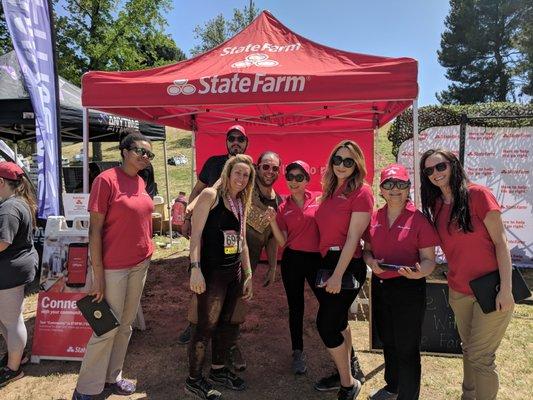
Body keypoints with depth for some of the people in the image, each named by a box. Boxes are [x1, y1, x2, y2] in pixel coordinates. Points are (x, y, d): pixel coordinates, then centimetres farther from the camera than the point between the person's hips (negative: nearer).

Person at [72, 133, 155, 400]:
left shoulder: (140, 182, 7)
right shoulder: (107, 179, -14)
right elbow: (95, 228, -16)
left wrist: (147, 257, 14)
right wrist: (98, 274, -16)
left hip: (140, 263, 7)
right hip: (114, 267, -7)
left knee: (126, 324, 16)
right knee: (108, 327, 4)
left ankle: (112, 377, 34)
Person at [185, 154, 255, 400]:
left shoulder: (241, 204, 12)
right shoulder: (210, 195, -9)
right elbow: (196, 234, -14)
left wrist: (248, 275, 15)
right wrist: (195, 268, -22)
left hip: (234, 271, 7)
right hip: (211, 272, -7)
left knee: (225, 323, 17)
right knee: (207, 325, 2)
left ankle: (218, 370, 36)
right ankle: (194, 379, 20)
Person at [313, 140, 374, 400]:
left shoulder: (361, 192, -12)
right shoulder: (330, 191, 10)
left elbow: (353, 237, -17)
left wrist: (338, 275, -18)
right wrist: (328, 267, 7)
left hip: (347, 266, -7)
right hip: (326, 262, 8)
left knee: (325, 324, -2)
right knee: (337, 320, 18)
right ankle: (347, 370, 39)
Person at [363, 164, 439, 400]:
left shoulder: (419, 219, -11)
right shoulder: (374, 218, 3)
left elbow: (429, 260, -10)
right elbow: (367, 249, 13)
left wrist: (418, 273, -30)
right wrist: (371, 261, -8)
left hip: (409, 288, -5)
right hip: (379, 286, 6)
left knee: (407, 348, 5)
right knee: (388, 341, 23)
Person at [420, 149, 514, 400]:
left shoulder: (478, 194, -13)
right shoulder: (435, 206, 4)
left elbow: (500, 242, -13)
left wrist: (506, 289, -17)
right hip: (459, 291, 5)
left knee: (479, 356, 2)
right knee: (468, 350, 20)